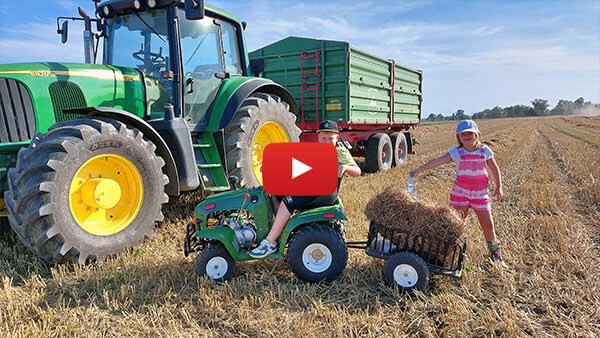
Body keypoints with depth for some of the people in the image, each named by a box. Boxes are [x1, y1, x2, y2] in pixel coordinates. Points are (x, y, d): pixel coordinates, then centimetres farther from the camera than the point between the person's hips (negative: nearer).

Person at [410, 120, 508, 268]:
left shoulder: (485, 151, -2)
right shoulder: (457, 153, -7)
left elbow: (494, 169, 9)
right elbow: (438, 161, -19)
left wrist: (499, 187, 9)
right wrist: (420, 169, -30)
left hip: (480, 193, 1)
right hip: (461, 191, -1)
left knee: (488, 225, 6)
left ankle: (496, 256, 22)